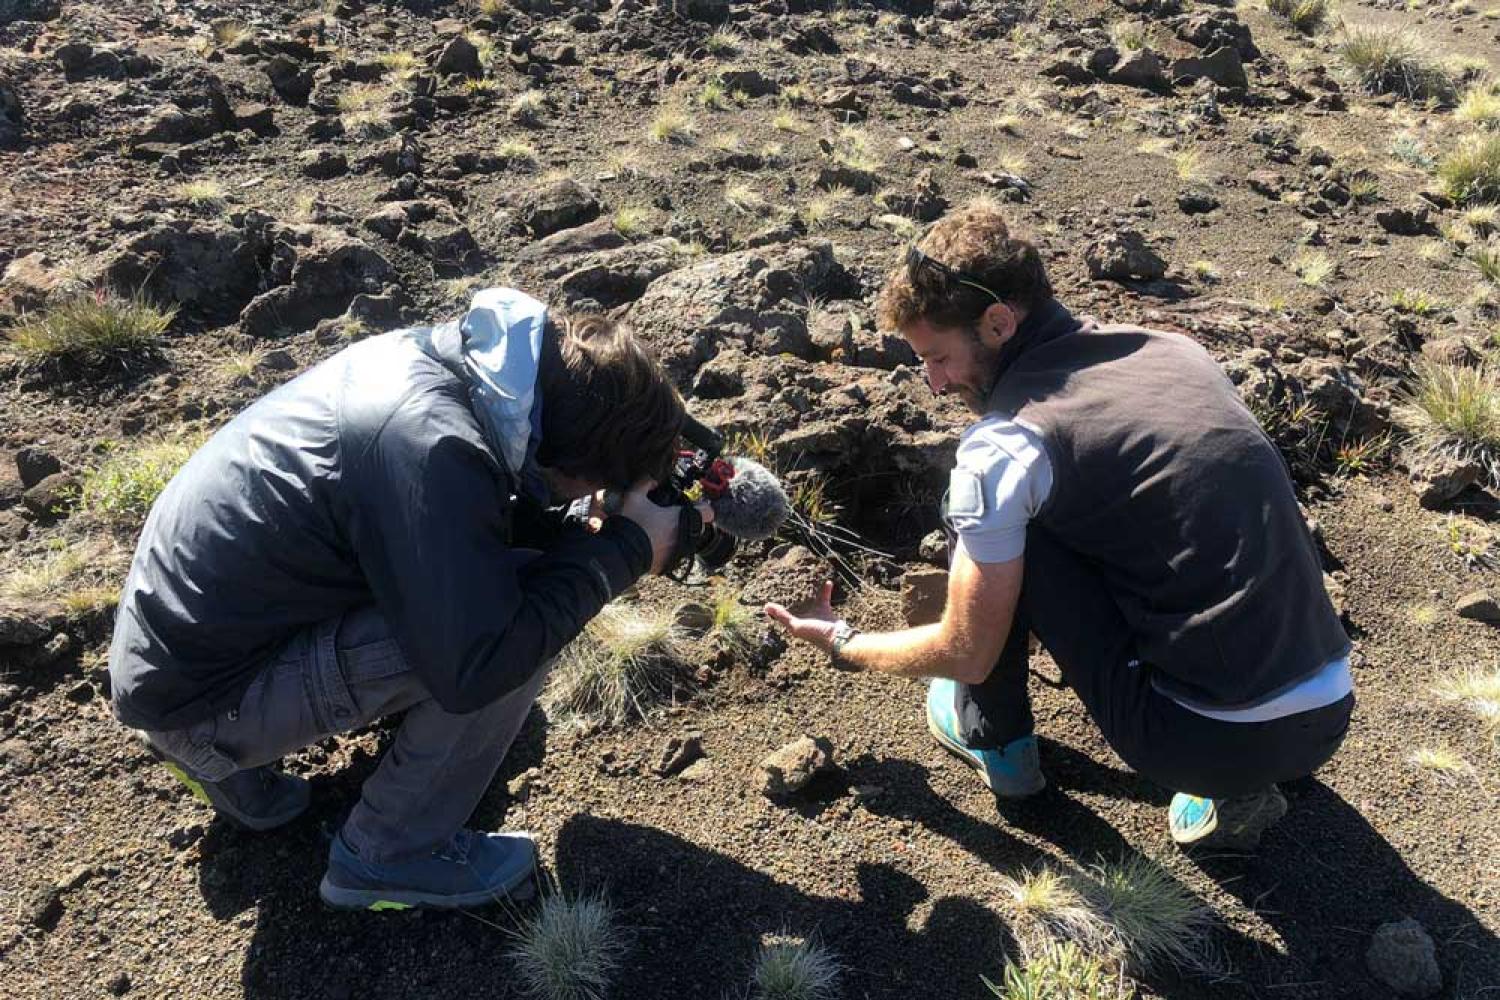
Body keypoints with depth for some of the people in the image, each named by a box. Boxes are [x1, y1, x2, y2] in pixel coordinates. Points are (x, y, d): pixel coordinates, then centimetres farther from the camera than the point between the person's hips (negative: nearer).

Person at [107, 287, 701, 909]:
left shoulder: (432, 357, -5)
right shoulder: (433, 448, -31)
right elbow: (476, 665, -30)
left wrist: (585, 530, -3)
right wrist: (625, 549, -21)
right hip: (201, 699, -9)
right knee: (521, 624, -20)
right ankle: (389, 856, 1)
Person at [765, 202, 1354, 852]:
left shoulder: (1003, 447, -13)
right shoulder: (1174, 348, 7)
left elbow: (966, 654, -4)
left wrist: (843, 644, 15)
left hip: (1210, 741, -6)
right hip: (1331, 713, 7)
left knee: (990, 523, 1)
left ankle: (996, 744, 21)